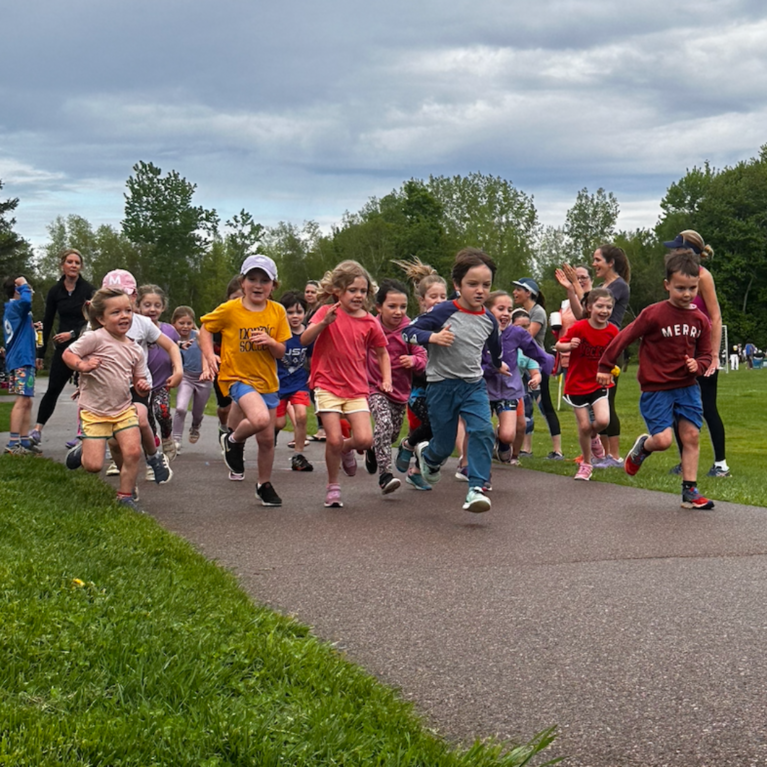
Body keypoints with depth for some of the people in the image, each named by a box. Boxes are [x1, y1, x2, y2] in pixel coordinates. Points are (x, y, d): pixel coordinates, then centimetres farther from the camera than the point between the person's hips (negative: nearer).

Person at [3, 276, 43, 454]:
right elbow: (26, 301, -34)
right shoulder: (15, 306, -9)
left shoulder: (11, 309, 21)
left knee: (27, 402, 11)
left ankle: (24, 441, 13)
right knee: (22, 401, -13)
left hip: (24, 360, 10)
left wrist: (33, 358, 29)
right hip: (21, 361, -10)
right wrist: (24, 285, -15)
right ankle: (13, 443, -15)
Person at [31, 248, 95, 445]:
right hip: (63, 347, 2)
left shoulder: (88, 290, -5)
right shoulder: (55, 292, 4)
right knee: (53, 389, 0)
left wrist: (73, 333, -20)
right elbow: (47, 323, 8)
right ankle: (37, 430, 4)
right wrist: (41, 352, 8)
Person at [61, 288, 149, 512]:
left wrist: (142, 386, -9)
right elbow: (68, 354, -9)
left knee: (133, 452, -13)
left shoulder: (135, 350, 5)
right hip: (94, 411, -4)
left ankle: (125, 496, 6)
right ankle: (81, 451, 29)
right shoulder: (96, 338, -13)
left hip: (124, 409, 4)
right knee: (94, 466, -7)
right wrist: (82, 365, -28)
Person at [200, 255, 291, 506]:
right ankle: (233, 441, 2)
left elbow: (281, 353, 3)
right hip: (237, 377, -4)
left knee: (267, 439, 9)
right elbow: (205, 328, 4)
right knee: (260, 418, -31)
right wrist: (209, 355, -11)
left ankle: (264, 485, 33)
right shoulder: (229, 310, -10)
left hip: (267, 381, 4)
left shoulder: (277, 311, -1)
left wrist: (270, 342, -18)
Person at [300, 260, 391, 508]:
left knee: (364, 439, -11)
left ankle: (346, 448, 26)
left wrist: (386, 380, 4)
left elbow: (382, 352, 17)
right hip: (328, 385, -2)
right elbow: (304, 340, -15)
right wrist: (323, 323, -31)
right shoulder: (327, 312, -3)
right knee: (333, 439, -9)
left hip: (357, 389, 2)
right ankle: (333, 486, 14)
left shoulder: (369, 322, 3)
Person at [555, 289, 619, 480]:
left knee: (603, 420, -18)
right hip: (577, 384, -2)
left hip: (599, 384, 2)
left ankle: (594, 437, 19)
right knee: (584, 426, 2)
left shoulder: (612, 331, -6)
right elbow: (559, 345, -8)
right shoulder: (579, 328, -15)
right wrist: (569, 346, -28)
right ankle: (586, 464, 24)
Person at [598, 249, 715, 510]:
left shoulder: (700, 319, 2)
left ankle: (690, 492, 6)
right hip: (656, 388, -4)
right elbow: (625, 337, -6)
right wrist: (605, 367, -1)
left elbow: (705, 354, 12)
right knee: (663, 439, -13)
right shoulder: (654, 315, -13)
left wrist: (698, 364, -12)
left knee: (691, 436, -2)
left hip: (687, 387, 4)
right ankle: (642, 446, 23)